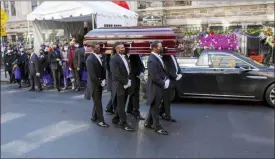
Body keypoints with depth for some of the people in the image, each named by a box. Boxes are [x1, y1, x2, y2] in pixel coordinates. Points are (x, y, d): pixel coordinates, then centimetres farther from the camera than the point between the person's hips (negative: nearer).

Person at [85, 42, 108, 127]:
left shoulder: (100, 57, 6)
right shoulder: (90, 59, -17)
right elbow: (92, 74, -21)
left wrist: (103, 80, -1)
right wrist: (100, 82, -14)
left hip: (100, 84, 7)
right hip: (94, 84, -7)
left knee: (97, 102, 16)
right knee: (98, 103, -1)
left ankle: (94, 117, 30)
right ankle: (100, 120, 9)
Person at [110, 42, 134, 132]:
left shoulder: (126, 57, 11)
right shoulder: (114, 59, -13)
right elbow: (116, 74, -20)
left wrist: (128, 80, 2)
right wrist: (126, 82, -15)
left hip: (126, 84, 8)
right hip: (119, 85, -8)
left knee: (121, 104, 16)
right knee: (121, 105, 0)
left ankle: (116, 119, 31)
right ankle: (124, 123, 8)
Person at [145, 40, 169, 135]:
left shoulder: (158, 57, 8)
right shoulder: (152, 60, -22)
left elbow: (162, 71, 16)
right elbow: (154, 77, -25)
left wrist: (166, 80, 2)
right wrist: (163, 84, -15)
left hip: (159, 86, 9)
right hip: (155, 87, -9)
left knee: (154, 106, 19)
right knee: (155, 107, 4)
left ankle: (148, 123, 33)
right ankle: (157, 127, 16)